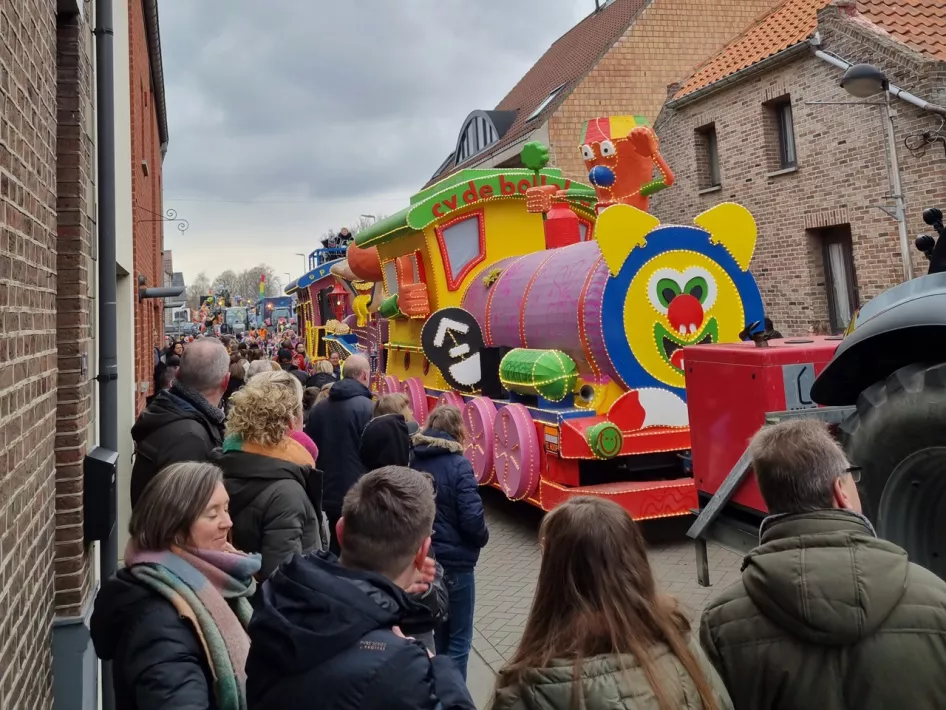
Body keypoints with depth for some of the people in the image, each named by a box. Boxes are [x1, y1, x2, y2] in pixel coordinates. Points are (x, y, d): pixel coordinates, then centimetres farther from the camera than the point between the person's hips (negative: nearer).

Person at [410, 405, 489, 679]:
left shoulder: (411, 460, -2)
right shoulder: (458, 464, -18)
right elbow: (472, 518, -20)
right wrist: (482, 538, -1)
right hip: (454, 562, -6)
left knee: (436, 634, 23)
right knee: (458, 640, 10)